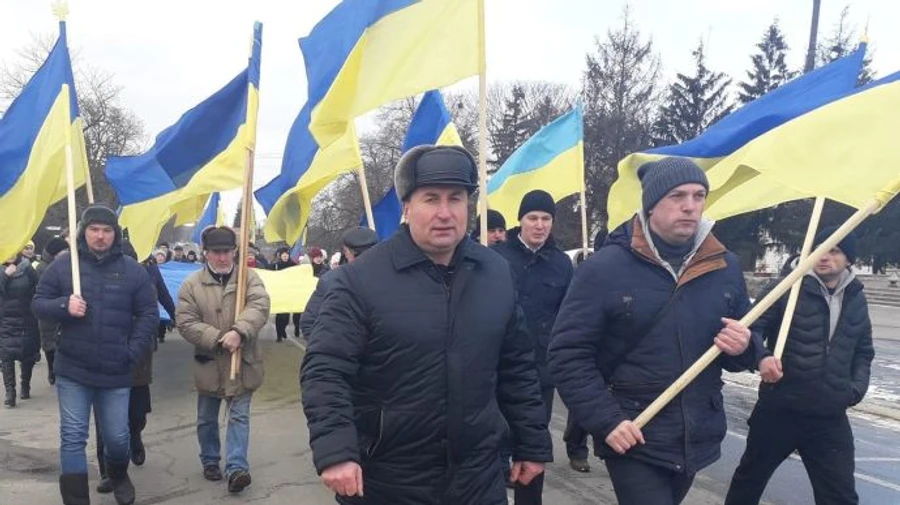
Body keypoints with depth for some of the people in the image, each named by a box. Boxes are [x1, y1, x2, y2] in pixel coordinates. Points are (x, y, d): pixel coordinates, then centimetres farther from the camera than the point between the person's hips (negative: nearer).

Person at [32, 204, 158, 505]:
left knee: (117, 436, 10)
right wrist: (63, 306, -16)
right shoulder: (62, 267, 2)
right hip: (72, 371, 0)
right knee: (73, 437, 1)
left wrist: (134, 352, -8)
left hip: (117, 372, 0)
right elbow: (38, 304, 5)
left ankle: (118, 475, 42)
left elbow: (148, 314, 2)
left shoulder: (133, 271, 1)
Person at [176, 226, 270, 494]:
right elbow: (186, 322, -9)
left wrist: (238, 332, -35)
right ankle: (210, 461, 34)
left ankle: (236, 468, 3)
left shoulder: (249, 277, -3)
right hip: (209, 364, 1)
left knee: (239, 416, 0)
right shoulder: (192, 284, -3)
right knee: (207, 419, 16)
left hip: (242, 363, -1)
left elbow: (259, 306, -19)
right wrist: (219, 338, -20)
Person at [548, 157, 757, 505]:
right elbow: (567, 354, -13)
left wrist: (743, 348, -11)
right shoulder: (604, 268, -12)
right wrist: (606, 420, -19)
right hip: (633, 440, -5)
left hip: (698, 437, 6)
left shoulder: (725, 266, 3)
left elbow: (743, 347, 13)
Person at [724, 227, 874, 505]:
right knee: (750, 477, 16)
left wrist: (857, 386, 5)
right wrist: (762, 356, -31)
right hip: (778, 411, -3)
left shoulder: (856, 299, 9)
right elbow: (751, 327, -12)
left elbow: (863, 351, 21)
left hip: (830, 419, 3)